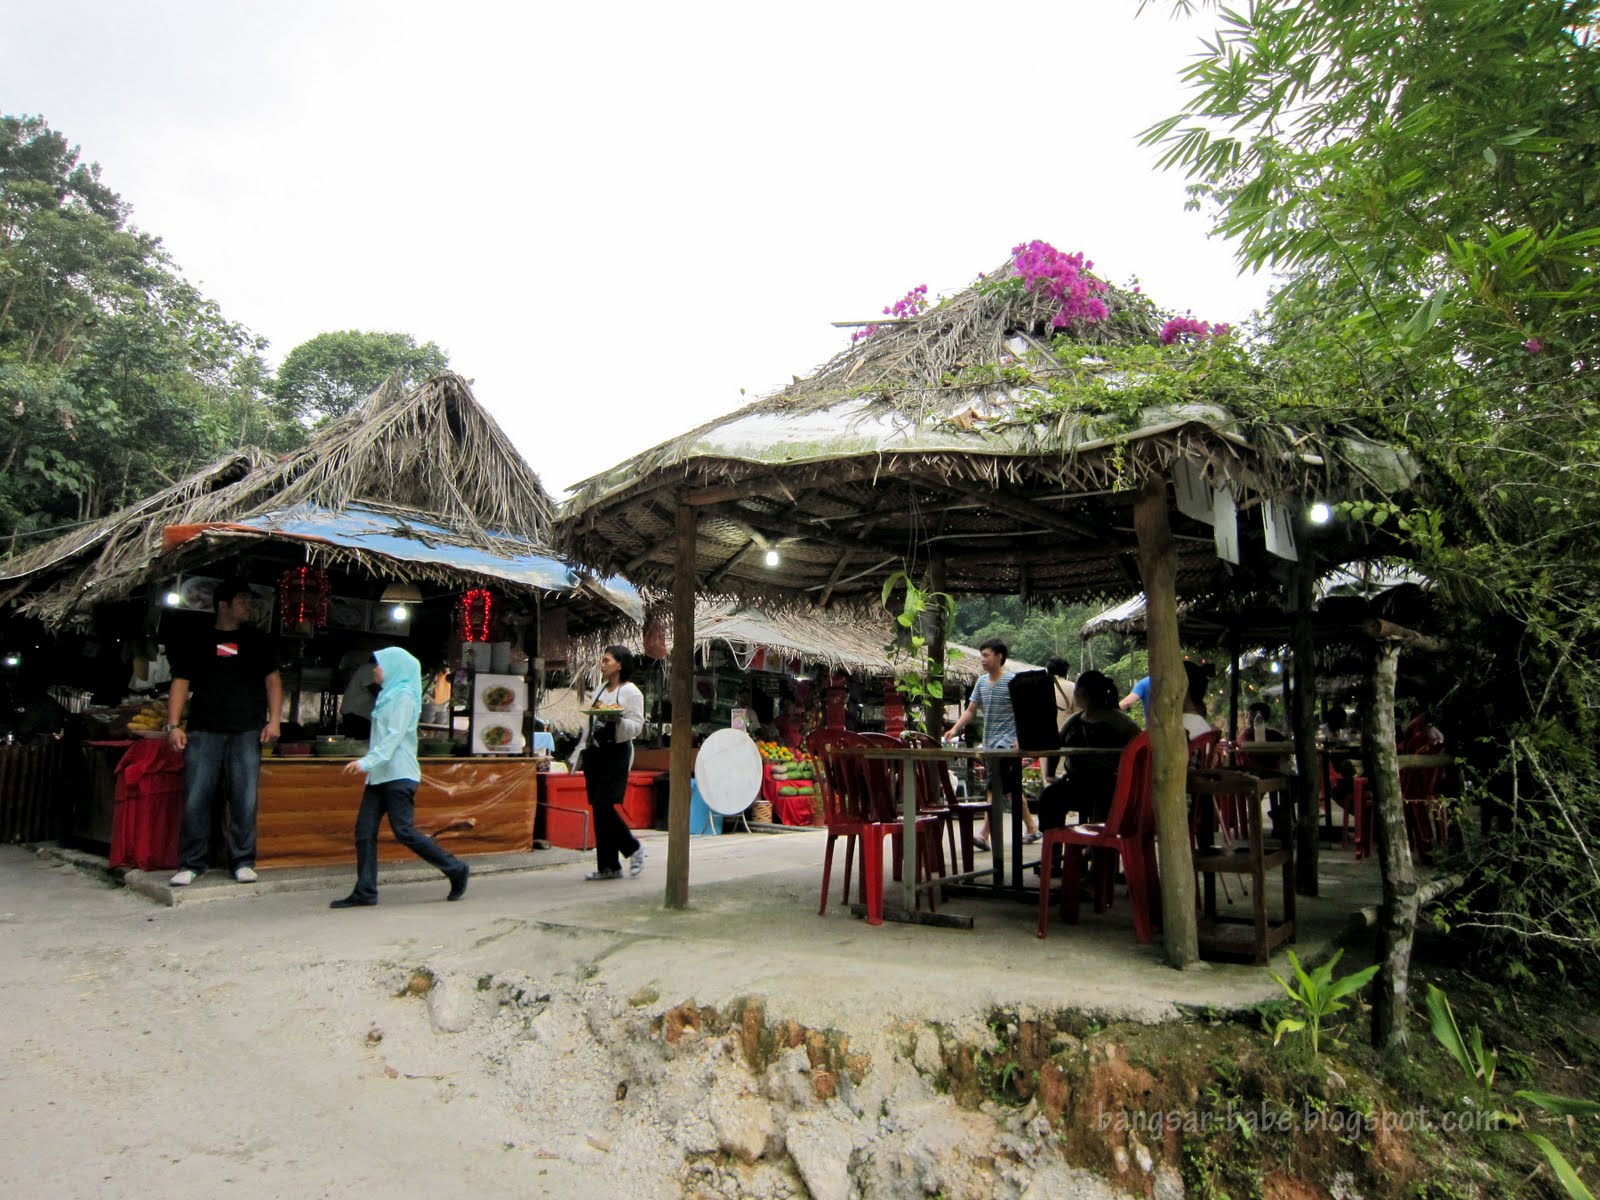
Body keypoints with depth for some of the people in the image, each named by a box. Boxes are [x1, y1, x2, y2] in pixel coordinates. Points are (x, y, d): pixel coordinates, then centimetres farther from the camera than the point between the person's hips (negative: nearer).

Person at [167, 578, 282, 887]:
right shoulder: (197, 642, 11)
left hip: (247, 733, 1)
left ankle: (243, 862, 6)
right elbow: (180, 684, 8)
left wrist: (274, 720, 0)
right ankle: (192, 864, 7)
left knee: (245, 800, -2)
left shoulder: (258, 641, 14)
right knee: (195, 800, -3)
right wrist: (173, 725, -3)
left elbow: (272, 681, 11)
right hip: (204, 732, 0)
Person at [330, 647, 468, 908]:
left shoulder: (403, 695, -9)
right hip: (380, 775, 9)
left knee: (404, 831, -10)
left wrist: (367, 761, -26)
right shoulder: (388, 695, 19)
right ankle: (365, 892, 5)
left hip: (398, 775, -9)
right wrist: (368, 762, 20)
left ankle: (456, 870, 1)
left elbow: (395, 736, -19)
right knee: (364, 830, 2)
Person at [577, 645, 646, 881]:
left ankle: (633, 848, 8)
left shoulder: (632, 692, -5)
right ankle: (608, 866, 11)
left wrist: (618, 719, -28)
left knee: (604, 805, -13)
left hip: (616, 753, -7)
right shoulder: (601, 689, 17)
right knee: (598, 808, 5)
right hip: (594, 751, 7)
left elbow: (637, 727, -11)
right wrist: (582, 750, 17)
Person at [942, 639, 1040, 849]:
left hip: (1008, 743, -7)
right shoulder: (981, 681, 11)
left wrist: (1020, 739, -20)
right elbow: (971, 710, 13)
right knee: (1012, 789, 13)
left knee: (996, 789, -11)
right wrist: (955, 729, -1)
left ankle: (984, 835, -12)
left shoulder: (1013, 681, -9)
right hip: (990, 743, 7)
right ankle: (1032, 828, 23)